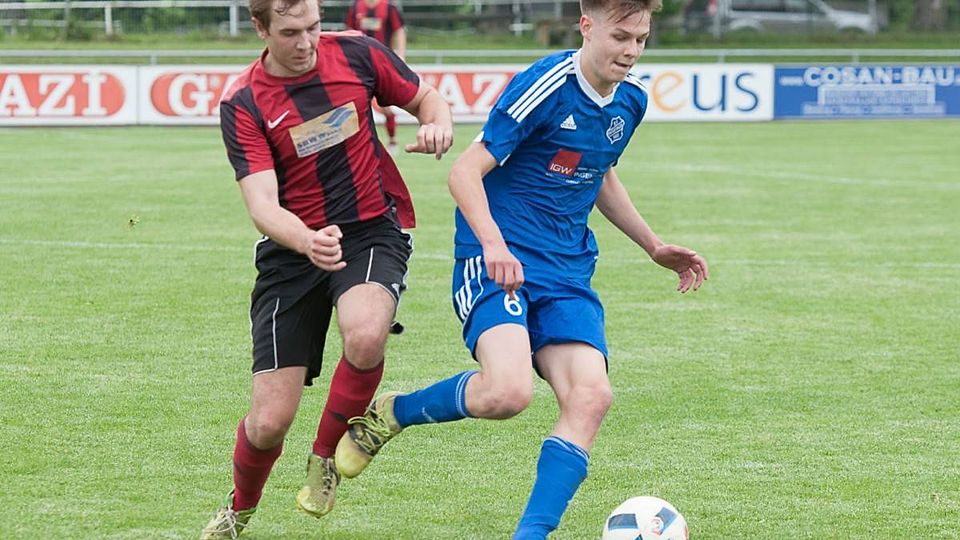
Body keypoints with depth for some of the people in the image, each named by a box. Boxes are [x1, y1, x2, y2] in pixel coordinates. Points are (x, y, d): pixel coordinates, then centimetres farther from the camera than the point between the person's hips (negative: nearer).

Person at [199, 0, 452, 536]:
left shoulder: (355, 52, -4)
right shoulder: (243, 105, -11)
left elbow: (425, 98, 12)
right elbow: (263, 206, -20)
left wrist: (438, 125, -13)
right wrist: (306, 242, -41)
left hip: (373, 230, 0)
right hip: (292, 247, 0)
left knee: (365, 336, -34)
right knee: (270, 421, -5)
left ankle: (325, 459, -6)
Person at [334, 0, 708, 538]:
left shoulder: (630, 100, 9)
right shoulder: (546, 86, -14)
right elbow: (466, 171, -16)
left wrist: (655, 246, 28)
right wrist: (494, 244, -31)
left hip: (568, 271, 7)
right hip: (498, 260, -7)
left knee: (590, 396, -16)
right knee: (508, 391, -28)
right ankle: (391, 413, 0)